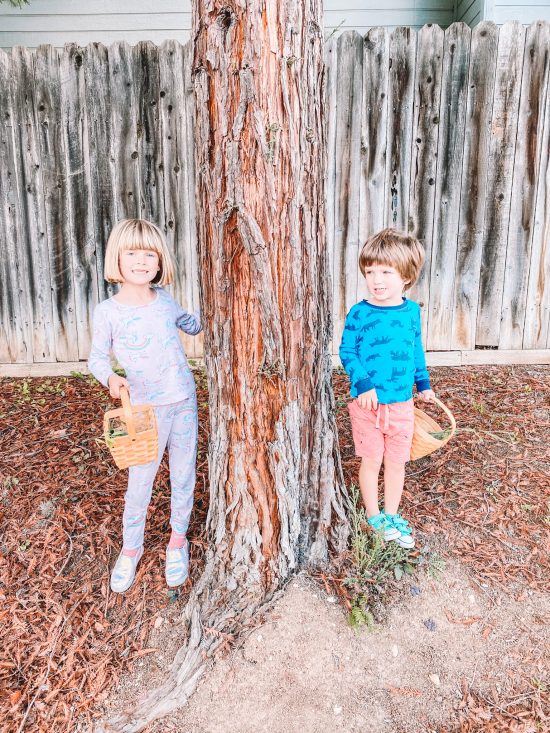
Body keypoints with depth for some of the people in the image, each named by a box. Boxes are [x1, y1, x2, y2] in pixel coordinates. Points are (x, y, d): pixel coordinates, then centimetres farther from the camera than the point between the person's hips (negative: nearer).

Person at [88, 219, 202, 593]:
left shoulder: (165, 300, -1)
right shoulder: (108, 311, -10)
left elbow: (193, 325, 18)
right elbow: (97, 358, -1)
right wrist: (110, 378, -20)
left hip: (184, 402, 3)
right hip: (147, 408, -3)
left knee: (184, 476, 13)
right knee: (140, 482, 7)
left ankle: (178, 540, 36)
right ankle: (131, 548, 33)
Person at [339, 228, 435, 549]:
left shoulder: (412, 311, 1)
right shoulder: (359, 313, -11)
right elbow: (347, 352, -8)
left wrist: (423, 382, 18)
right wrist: (363, 384, -20)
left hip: (401, 403, 3)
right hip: (367, 403, -3)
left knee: (397, 463, 15)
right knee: (371, 462, 12)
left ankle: (392, 515, 34)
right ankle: (374, 516, 31)